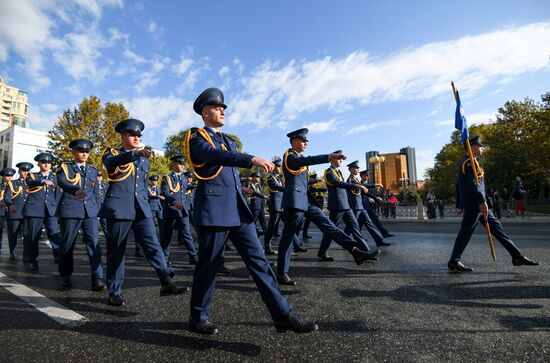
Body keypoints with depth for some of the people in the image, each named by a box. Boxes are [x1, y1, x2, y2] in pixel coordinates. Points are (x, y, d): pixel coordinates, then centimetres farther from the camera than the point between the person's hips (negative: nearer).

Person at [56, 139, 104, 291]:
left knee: (94, 243, -7)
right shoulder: (65, 167, 6)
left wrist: (98, 209, 12)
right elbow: (62, 182, -16)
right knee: (67, 244, 6)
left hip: (90, 211, 2)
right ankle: (65, 277, 22)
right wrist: (75, 190, -35)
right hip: (70, 210, -2)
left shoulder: (93, 171, 18)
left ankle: (97, 278, -8)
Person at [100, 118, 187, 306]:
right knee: (116, 250, 3)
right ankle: (114, 291, 15)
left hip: (141, 209, 4)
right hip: (119, 208, -4)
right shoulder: (112, 153, 4)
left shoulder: (144, 159, 19)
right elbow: (111, 163, -22)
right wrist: (136, 153, -38)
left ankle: (166, 283, -10)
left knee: (153, 244, -6)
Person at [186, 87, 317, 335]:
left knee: (258, 260, 2)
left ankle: (282, 315, 6)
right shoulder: (196, 138, -2)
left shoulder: (229, 141, 21)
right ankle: (198, 318, 25)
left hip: (239, 210, 7)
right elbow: (216, 155, -25)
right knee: (208, 266, 4)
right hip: (214, 211, -6)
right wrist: (252, 160, -38)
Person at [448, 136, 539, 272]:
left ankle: (517, 256, 19)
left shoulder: (465, 162, 20)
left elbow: (459, 185, 21)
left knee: (496, 227, 12)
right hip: (473, 204, -11)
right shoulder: (470, 162, -12)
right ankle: (453, 262, 2)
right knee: (466, 232, -5)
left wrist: (459, 205, 22)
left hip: (477, 205, 11)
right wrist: (482, 201, -25)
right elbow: (472, 184, -24)